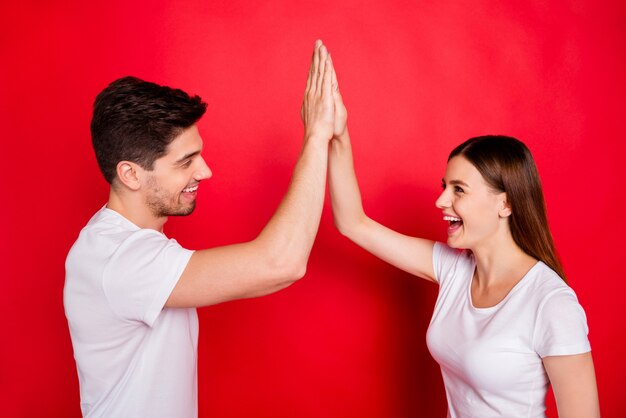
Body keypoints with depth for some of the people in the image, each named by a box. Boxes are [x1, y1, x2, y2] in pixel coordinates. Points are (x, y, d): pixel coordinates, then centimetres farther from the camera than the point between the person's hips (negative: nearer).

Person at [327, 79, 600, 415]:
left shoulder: (552, 305, -23)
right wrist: (338, 138, -17)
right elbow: (354, 224, -7)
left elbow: (582, 412, -19)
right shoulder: (452, 265, -7)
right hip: (452, 408, 5)